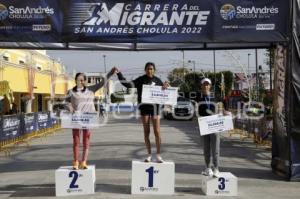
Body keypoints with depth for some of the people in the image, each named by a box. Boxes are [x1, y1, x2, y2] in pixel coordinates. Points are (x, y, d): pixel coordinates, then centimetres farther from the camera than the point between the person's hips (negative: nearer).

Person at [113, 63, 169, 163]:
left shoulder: (157, 80, 7)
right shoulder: (140, 80, 1)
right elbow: (128, 84, -9)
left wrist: (165, 87, -5)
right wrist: (119, 74, -16)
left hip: (155, 107, 1)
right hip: (144, 107, -1)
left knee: (157, 132, -3)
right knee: (146, 132, 5)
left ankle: (158, 155, 6)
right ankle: (149, 154, 15)